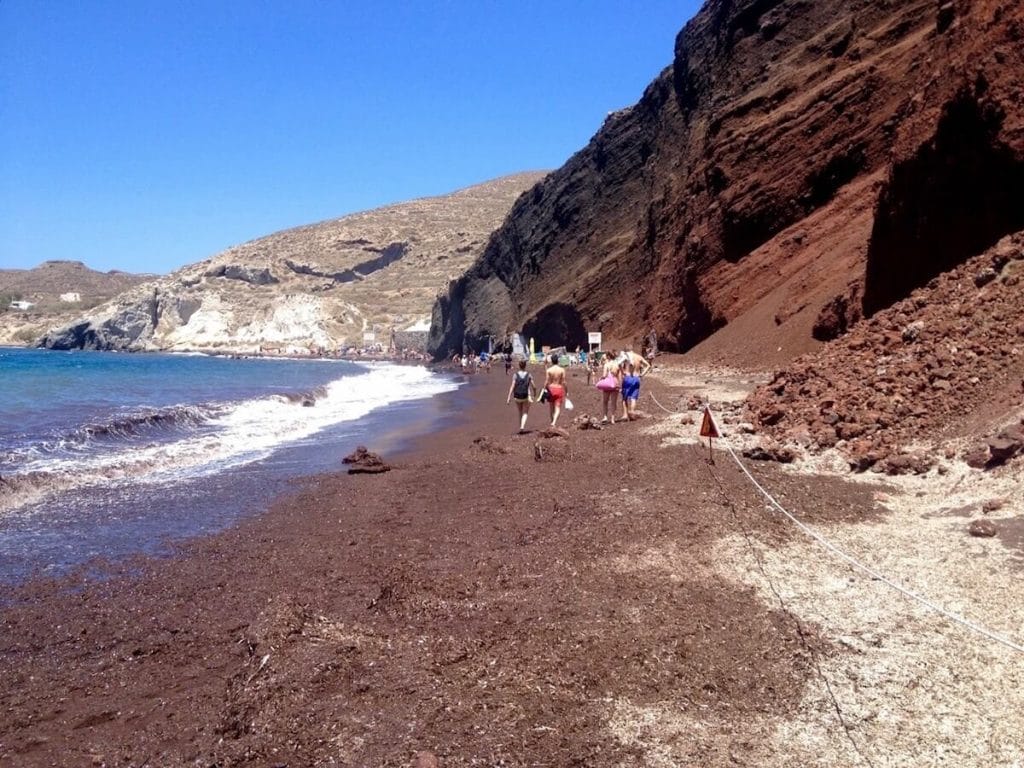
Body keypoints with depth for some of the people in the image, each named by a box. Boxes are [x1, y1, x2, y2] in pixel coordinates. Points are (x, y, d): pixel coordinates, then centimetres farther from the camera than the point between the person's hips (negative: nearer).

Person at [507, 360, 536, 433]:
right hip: (526, 396, -1)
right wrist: (535, 394, 17)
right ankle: (522, 426, -20)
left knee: (520, 413, 18)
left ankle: (521, 427, 22)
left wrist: (509, 397, -12)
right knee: (525, 413, 2)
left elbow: (512, 386, -11)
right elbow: (534, 387, -2)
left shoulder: (516, 375, -4)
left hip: (517, 396, 1)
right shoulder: (529, 375, -3)